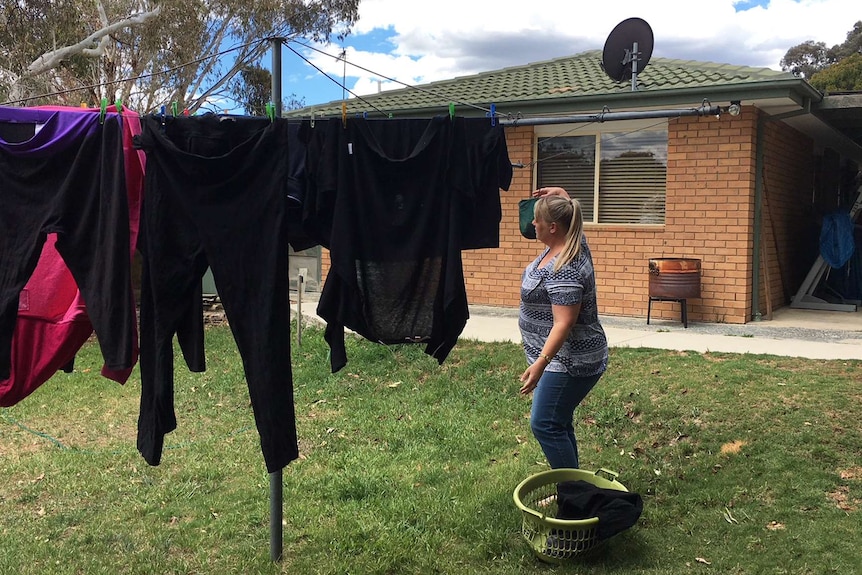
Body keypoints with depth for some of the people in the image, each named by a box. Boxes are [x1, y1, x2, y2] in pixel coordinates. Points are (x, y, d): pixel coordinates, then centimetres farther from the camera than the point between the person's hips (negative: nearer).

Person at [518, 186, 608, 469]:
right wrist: (560, 195, 11)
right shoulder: (569, 242, 3)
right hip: (563, 358, 11)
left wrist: (540, 363, -36)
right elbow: (565, 210, 27)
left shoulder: (564, 270, -26)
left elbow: (564, 324, -31)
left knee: (545, 425, -9)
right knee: (559, 423, 15)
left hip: (570, 361, -11)